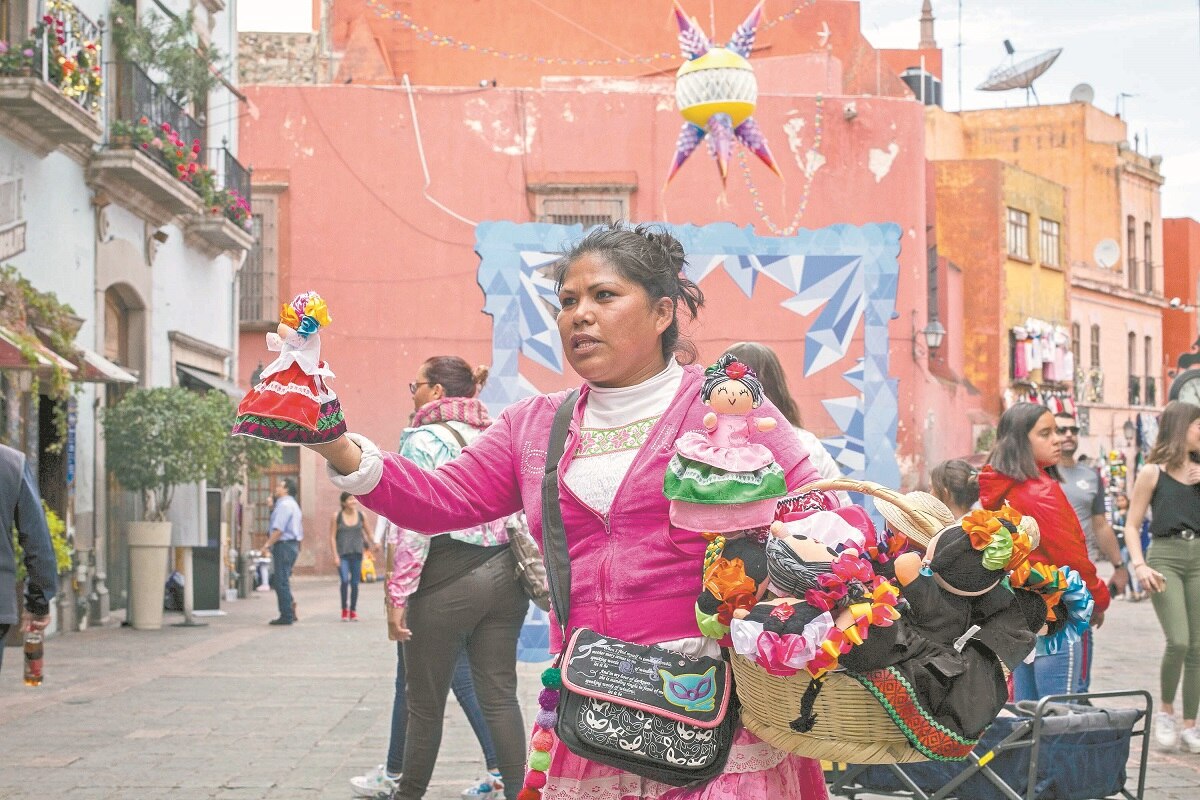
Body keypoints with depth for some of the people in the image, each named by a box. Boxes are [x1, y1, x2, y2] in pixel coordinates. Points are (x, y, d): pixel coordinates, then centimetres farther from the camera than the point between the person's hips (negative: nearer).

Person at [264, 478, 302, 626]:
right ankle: (290, 613, 15)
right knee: (284, 581, 16)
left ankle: (286, 616, -7)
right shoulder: (293, 504, 19)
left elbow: (279, 529, -22)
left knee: (281, 582, -8)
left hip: (283, 545, -10)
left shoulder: (284, 505, -14)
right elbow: (299, 530, 23)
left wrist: (268, 544, -16)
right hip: (293, 545, 10)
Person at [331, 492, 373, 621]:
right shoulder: (337, 516, -3)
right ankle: (344, 608, 2)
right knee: (345, 580, -17)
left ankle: (353, 611, 18)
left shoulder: (361, 515, 4)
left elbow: (367, 532, 15)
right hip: (342, 554, -3)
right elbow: (332, 537, -2)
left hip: (357, 553, 3)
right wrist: (335, 556, -8)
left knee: (355, 583, 4)